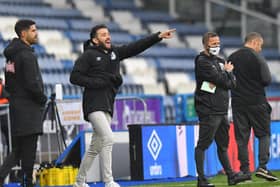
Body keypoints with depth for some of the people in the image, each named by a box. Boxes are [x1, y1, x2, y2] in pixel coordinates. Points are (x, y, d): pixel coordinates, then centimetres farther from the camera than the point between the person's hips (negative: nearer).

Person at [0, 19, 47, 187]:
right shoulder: (27, 55, -15)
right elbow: (32, 84, -20)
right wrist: (43, 99, -4)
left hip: (16, 106, 9)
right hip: (29, 109, -9)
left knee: (17, 150, 11)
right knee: (28, 150, -2)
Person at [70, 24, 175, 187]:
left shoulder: (115, 52, 15)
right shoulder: (88, 55, -3)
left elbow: (137, 47, 11)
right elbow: (75, 77, -8)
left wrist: (158, 36, 3)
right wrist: (98, 82, -15)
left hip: (108, 106, 7)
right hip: (94, 104, -7)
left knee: (95, 147, 11)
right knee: (108, 139, -18)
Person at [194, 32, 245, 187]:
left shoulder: (220, 62, 18)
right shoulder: (202, 62, -9)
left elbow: (232, 83, 7)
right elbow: (223, 81, -16)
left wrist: (220, 81, -12)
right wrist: (228, 72, 4)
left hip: (222, 110, 9)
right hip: (208, 111, -9)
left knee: (223, 144, 14)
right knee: (203, 144, -6)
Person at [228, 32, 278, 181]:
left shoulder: (232, 58, 6)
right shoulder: (257, 58, -10)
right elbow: (267, 80, -12)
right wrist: (256, 83, 8)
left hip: (238, 103, 4)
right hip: (257, 102, -4)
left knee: (241, 138, 6)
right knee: (264, 134, 6)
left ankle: (245, 171, 3)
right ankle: (262, 166, -6)